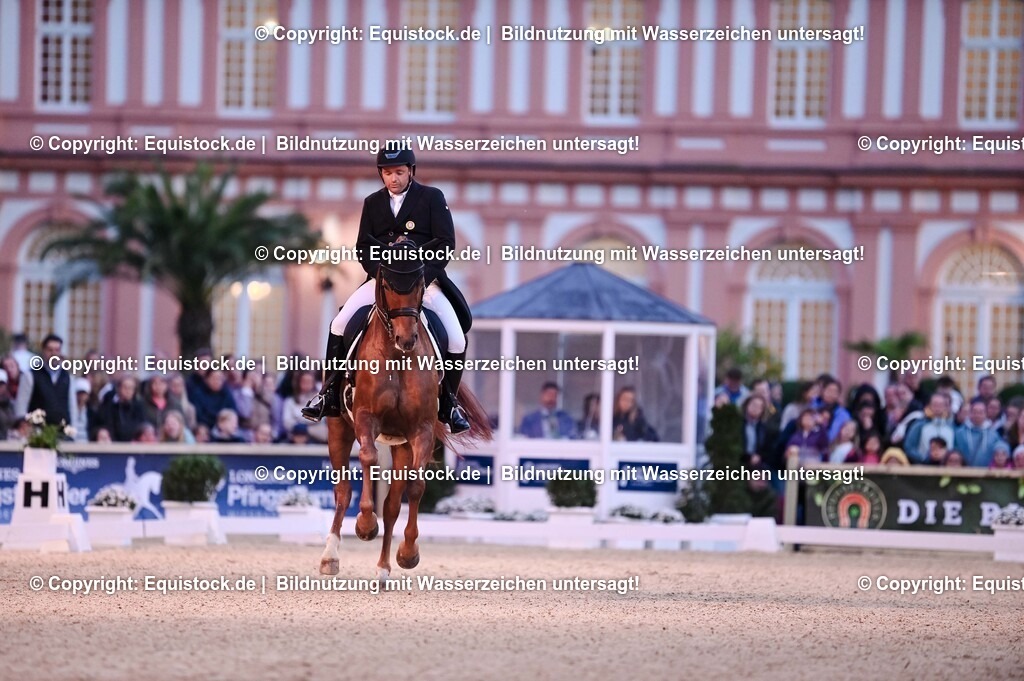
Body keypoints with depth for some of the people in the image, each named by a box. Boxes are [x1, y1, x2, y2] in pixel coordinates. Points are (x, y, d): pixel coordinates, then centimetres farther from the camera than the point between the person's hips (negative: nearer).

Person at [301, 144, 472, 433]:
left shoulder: (432, 198, 1)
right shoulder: (373, 203, 10)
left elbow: (446, 243, -4)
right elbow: (363, 246, 9)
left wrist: (420, 276, -16)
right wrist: (381, 274, -10)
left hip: (426, 278, -2)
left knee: (456, 339, -17)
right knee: (339, 325, -15)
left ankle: (448, 402, 4)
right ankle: (329, 394, -5)